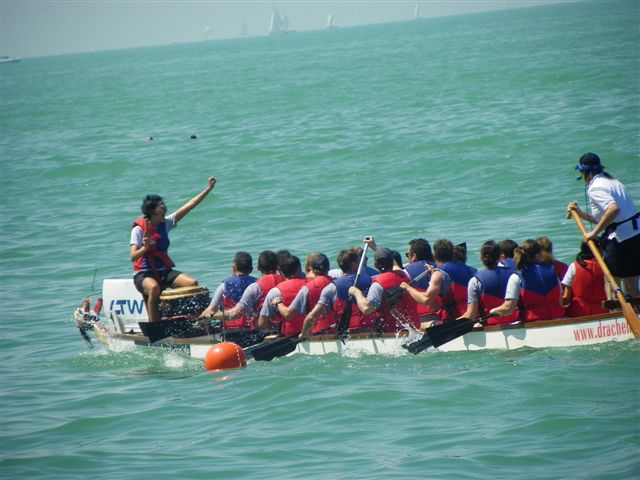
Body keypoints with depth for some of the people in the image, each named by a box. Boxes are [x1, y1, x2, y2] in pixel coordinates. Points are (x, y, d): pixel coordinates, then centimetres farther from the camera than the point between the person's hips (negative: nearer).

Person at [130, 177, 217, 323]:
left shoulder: (165, 223, 7)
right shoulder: (139, 229, -10)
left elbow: (189, 206, 6)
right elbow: (133, 257, -17)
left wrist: (208, 189, 3)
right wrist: (145, 247, -36)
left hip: (164, 271, 6)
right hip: (143, 273, -6)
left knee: (192, 283, -18)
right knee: (154, 287, -39)